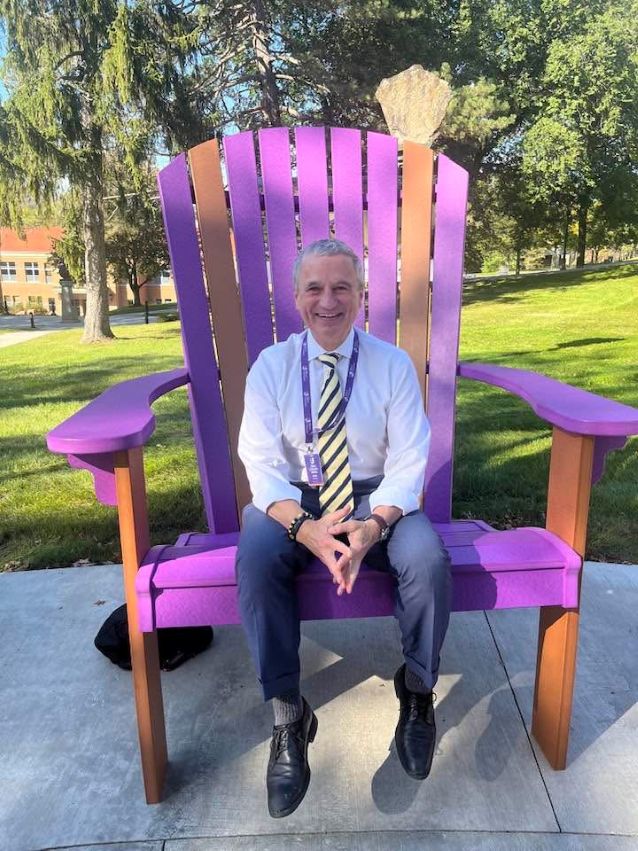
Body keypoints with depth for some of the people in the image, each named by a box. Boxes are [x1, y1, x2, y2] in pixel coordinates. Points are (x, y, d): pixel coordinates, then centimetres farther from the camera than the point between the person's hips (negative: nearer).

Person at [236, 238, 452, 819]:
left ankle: (417, 693, 3)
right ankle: (288, 718, -10)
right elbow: (262, 461, -10)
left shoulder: (394, 365, -3)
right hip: (292, 499, 0)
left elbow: (409, 460, -8)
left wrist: (374, 525, -28)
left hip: (377, 498, 0)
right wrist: (303, 527, -29)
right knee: (256, 562, -31)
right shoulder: (271, 366, -3)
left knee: (429, 560, -28)